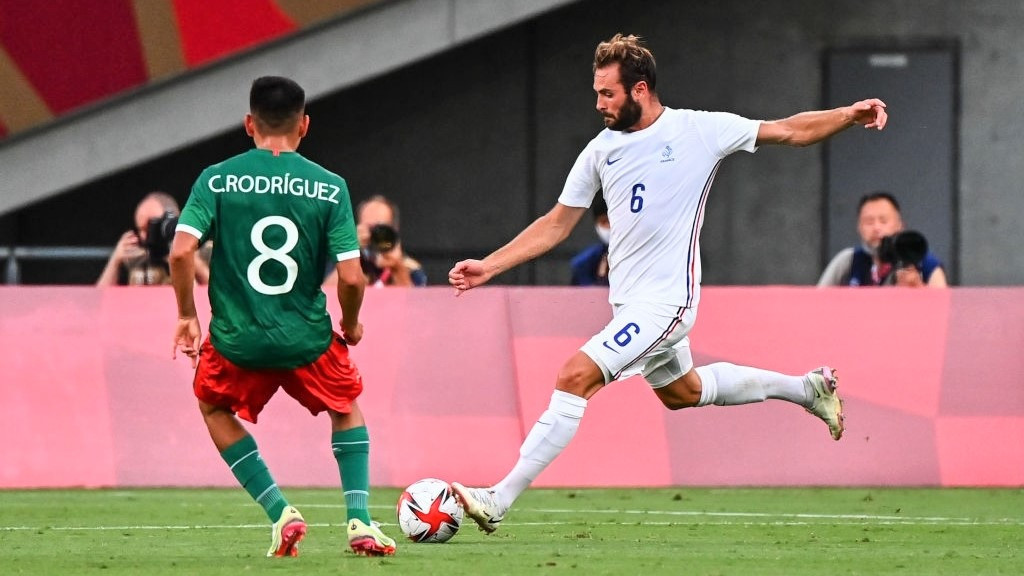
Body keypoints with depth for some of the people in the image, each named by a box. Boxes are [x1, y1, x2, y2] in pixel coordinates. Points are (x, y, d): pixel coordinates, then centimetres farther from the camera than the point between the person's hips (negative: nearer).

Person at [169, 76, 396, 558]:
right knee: (347, 409, 30)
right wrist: (351, 324, 11)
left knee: (215, 408, 30)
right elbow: (351, 278, -9)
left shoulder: (216, 180, -4)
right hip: (306, 338, 1)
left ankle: (280, 513, 15)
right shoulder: (330, 187, -4)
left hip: (237, 338, -1)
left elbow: (181, 251, -13)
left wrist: (187, 316, 2)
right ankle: (360, 522, 14)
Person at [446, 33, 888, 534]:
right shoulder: (601, 149, 6)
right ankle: (807, 387, 44)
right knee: (682, 392, 26)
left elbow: (789, 131, -2)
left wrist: (850, 115, -16)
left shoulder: (698, 131, -9)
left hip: (665, 300, -8)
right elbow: (556, 225, 13)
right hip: (629, 301, 8)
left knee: (575, 376, -20)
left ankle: (499, 500, -20)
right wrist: (489, 266, 6)